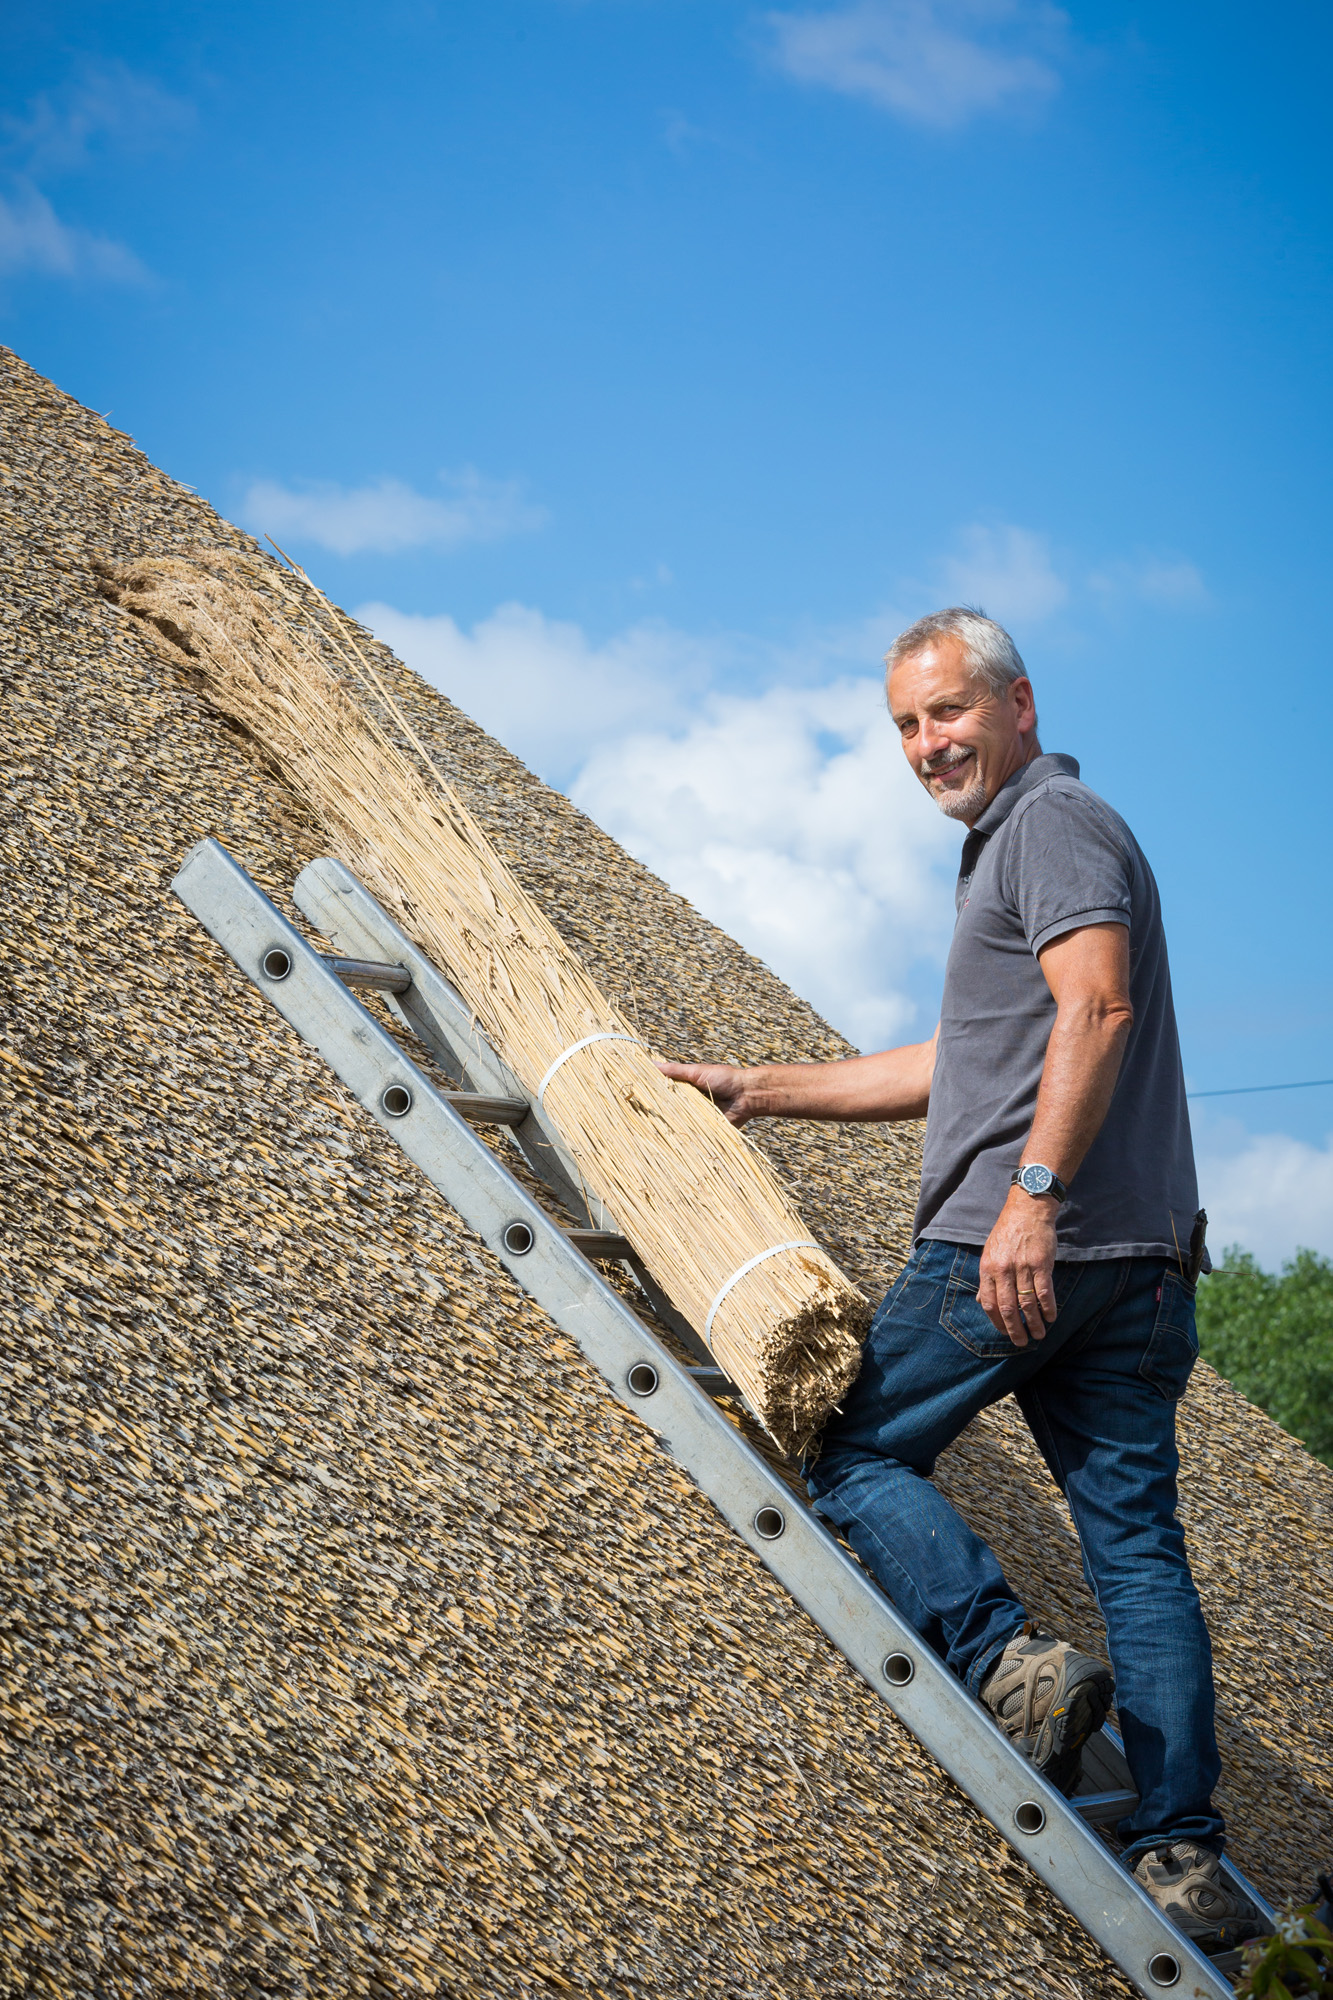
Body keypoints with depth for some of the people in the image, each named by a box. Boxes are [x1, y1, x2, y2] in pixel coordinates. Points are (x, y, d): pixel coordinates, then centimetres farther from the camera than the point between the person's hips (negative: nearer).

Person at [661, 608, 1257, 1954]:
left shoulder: (1052, 819, -2)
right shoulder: (1012, 843, 28)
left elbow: (1098, 1006, -19)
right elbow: (954, 1070, 34)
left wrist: (1031, 1194, -27)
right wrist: (758, 1090, 36)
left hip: (1018, 1246, -10)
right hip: (1139, 1260, 10)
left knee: (853, 1451, 2)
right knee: (1136, 1537, 4)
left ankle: (1006, 1662, -15)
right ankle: (1183, 1856, 2)